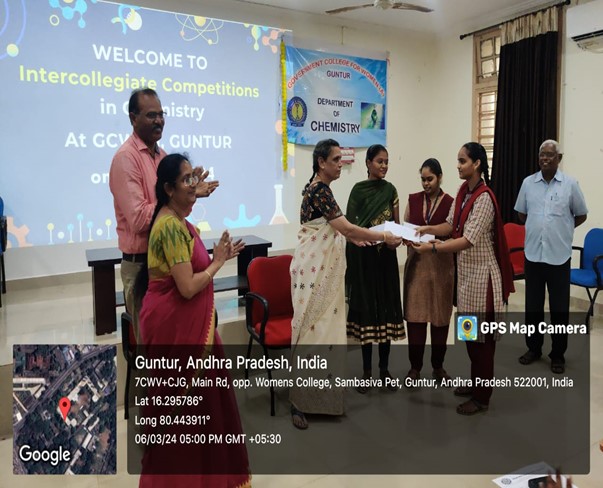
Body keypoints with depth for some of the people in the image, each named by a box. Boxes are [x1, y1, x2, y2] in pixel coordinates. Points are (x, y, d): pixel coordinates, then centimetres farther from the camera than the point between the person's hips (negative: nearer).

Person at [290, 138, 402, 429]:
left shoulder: (319, 188, 13)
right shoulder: (319, 190, -17)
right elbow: (346, 228, -22)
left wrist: (352, 238, 12)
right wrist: (384, 237, -14)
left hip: (324, 268, 9)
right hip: (314, 269, -9)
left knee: (326, 327, 14)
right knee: (313, 329, -4)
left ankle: (321, 391, 26)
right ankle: (299, 401, 7)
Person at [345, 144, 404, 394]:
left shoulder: (390, 190, 8)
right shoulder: (358, 190, -2)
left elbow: (397, 225, 8)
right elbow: (350, 226, -5)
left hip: (386, 256, 3)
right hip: (364, 257, -3)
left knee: (386, 308, 6)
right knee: (366, 308, 2)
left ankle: (384, 370, 18)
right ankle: (367, 372, 13)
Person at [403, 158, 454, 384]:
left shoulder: (450, 203, -4)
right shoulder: (413, 200, 6)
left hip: (441, 265, -2)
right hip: (416, 263, 2)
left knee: (440, 315, 8)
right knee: (414, 315, 3)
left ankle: (438, 365, 24)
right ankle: (415, 366, 16)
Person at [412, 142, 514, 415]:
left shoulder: (484, 198, -19)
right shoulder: (462, 191, 7)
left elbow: (468, 240, -24)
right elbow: (451, 225, 9)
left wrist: (433, 247, -29)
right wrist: (429, 229, -7)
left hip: (480, 272, -8)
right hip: (465, 270, 8)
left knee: (481, 333, 2)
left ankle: (482, 397, 14)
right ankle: (475, 383, 34)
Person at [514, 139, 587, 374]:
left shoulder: (570, 184, -3)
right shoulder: (528, 183, 3)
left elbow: (581, 216, 7)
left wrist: (561, 229, 7)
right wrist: (538, 227, 8)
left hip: (559, 254, -2)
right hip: (533, 252, 2)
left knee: (559, 307, 6)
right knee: (533, 305, 11)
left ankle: (558, 354, 19)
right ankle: (533, 348, 26)